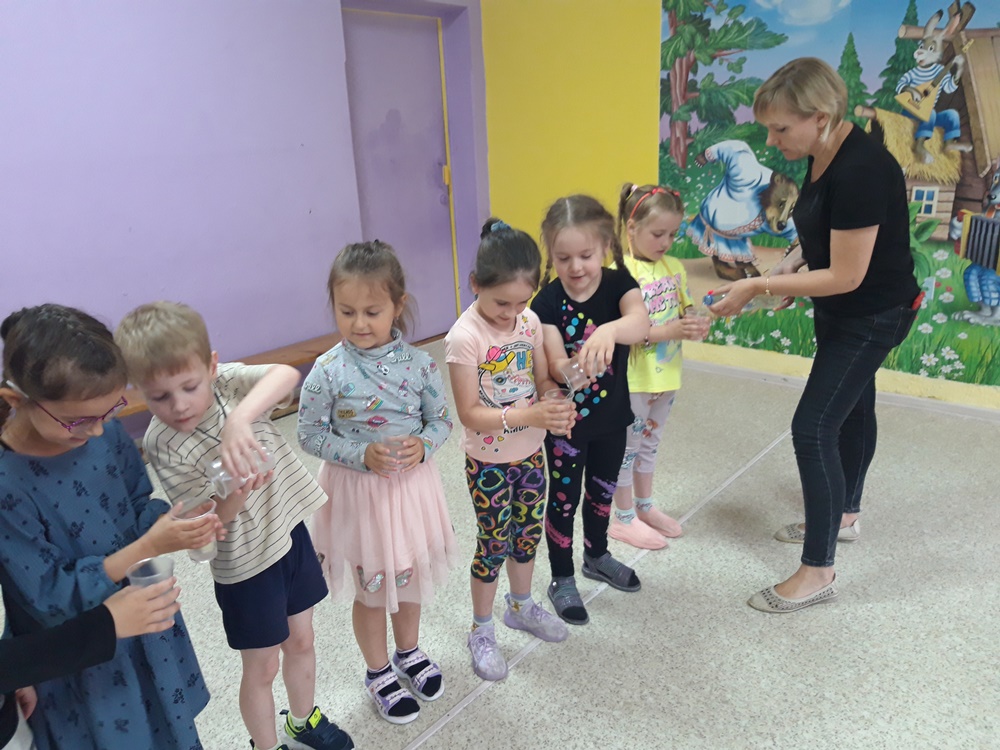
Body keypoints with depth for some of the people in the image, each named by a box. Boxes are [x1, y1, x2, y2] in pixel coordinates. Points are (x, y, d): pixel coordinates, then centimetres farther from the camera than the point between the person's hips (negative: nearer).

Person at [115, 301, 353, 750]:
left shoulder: (228, 382, -14)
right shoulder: (163, 445, -21)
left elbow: (286, 375, -35)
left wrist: (238, 419, -50)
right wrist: (236, 495, -40)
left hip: (291, 532, 4)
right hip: (244, 564, -4)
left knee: (301, 641, 23)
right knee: (262, 667, 15)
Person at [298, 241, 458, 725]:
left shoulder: (418, 363, -11)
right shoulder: (328, 371, -17)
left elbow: (442, 420, -1)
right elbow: (310, 435, -10)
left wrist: (422, 446, -22)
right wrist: (363, 456, -23)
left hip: (412, 484, 3)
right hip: (358, 492, -2)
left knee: (409, 576, 23)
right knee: (372, 589, 16)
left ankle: (409, 651, 51)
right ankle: (379, 672, 42)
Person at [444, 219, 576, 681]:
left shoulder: (529, 321, -5)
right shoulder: (465, 337, -23)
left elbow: (543, 380, 3)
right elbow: (470, 413, -23)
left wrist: (558, 407, -19)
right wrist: (529, 416, -33)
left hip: (530, 454, 6)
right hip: (489, 463, -5)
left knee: (528, 533, 21)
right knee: (494, 546, 8)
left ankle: (521, 606, 47)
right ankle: (481, 632, 31)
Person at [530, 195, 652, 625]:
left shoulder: (618, 284, -13)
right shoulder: (547, 303, -17)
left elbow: (640, 323, -34)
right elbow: (555, 365, -25)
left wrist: (608, 330, -55)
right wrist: (574, 366, -49)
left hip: (611, 415, 3)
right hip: (566, 420, -3)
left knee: (603, 490, 23)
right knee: (563, 498, 10)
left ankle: (596, 556, 48)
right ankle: (561, 579, 30)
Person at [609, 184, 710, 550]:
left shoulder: (674, 267, 3)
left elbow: (686, 311, 10)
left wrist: (696, 326, -13)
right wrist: (667, 331, -29)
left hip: (666, 375, 7)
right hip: (632, 379, -7)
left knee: (649, 444, 22)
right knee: (627, 448, 9)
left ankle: (645, 507, 39)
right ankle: (624, 519, 25)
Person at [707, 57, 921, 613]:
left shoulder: (859, 171, -30)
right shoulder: (824, 155, -2)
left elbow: (846, 276, -27)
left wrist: (759, 287, -24)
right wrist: (793, 264, -3)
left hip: (873, 315, -9)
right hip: (842, 312, 10)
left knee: (814, 429, -9)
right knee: (852, 410, 22)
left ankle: (819, 572, 4)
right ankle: (844, 516, 44)